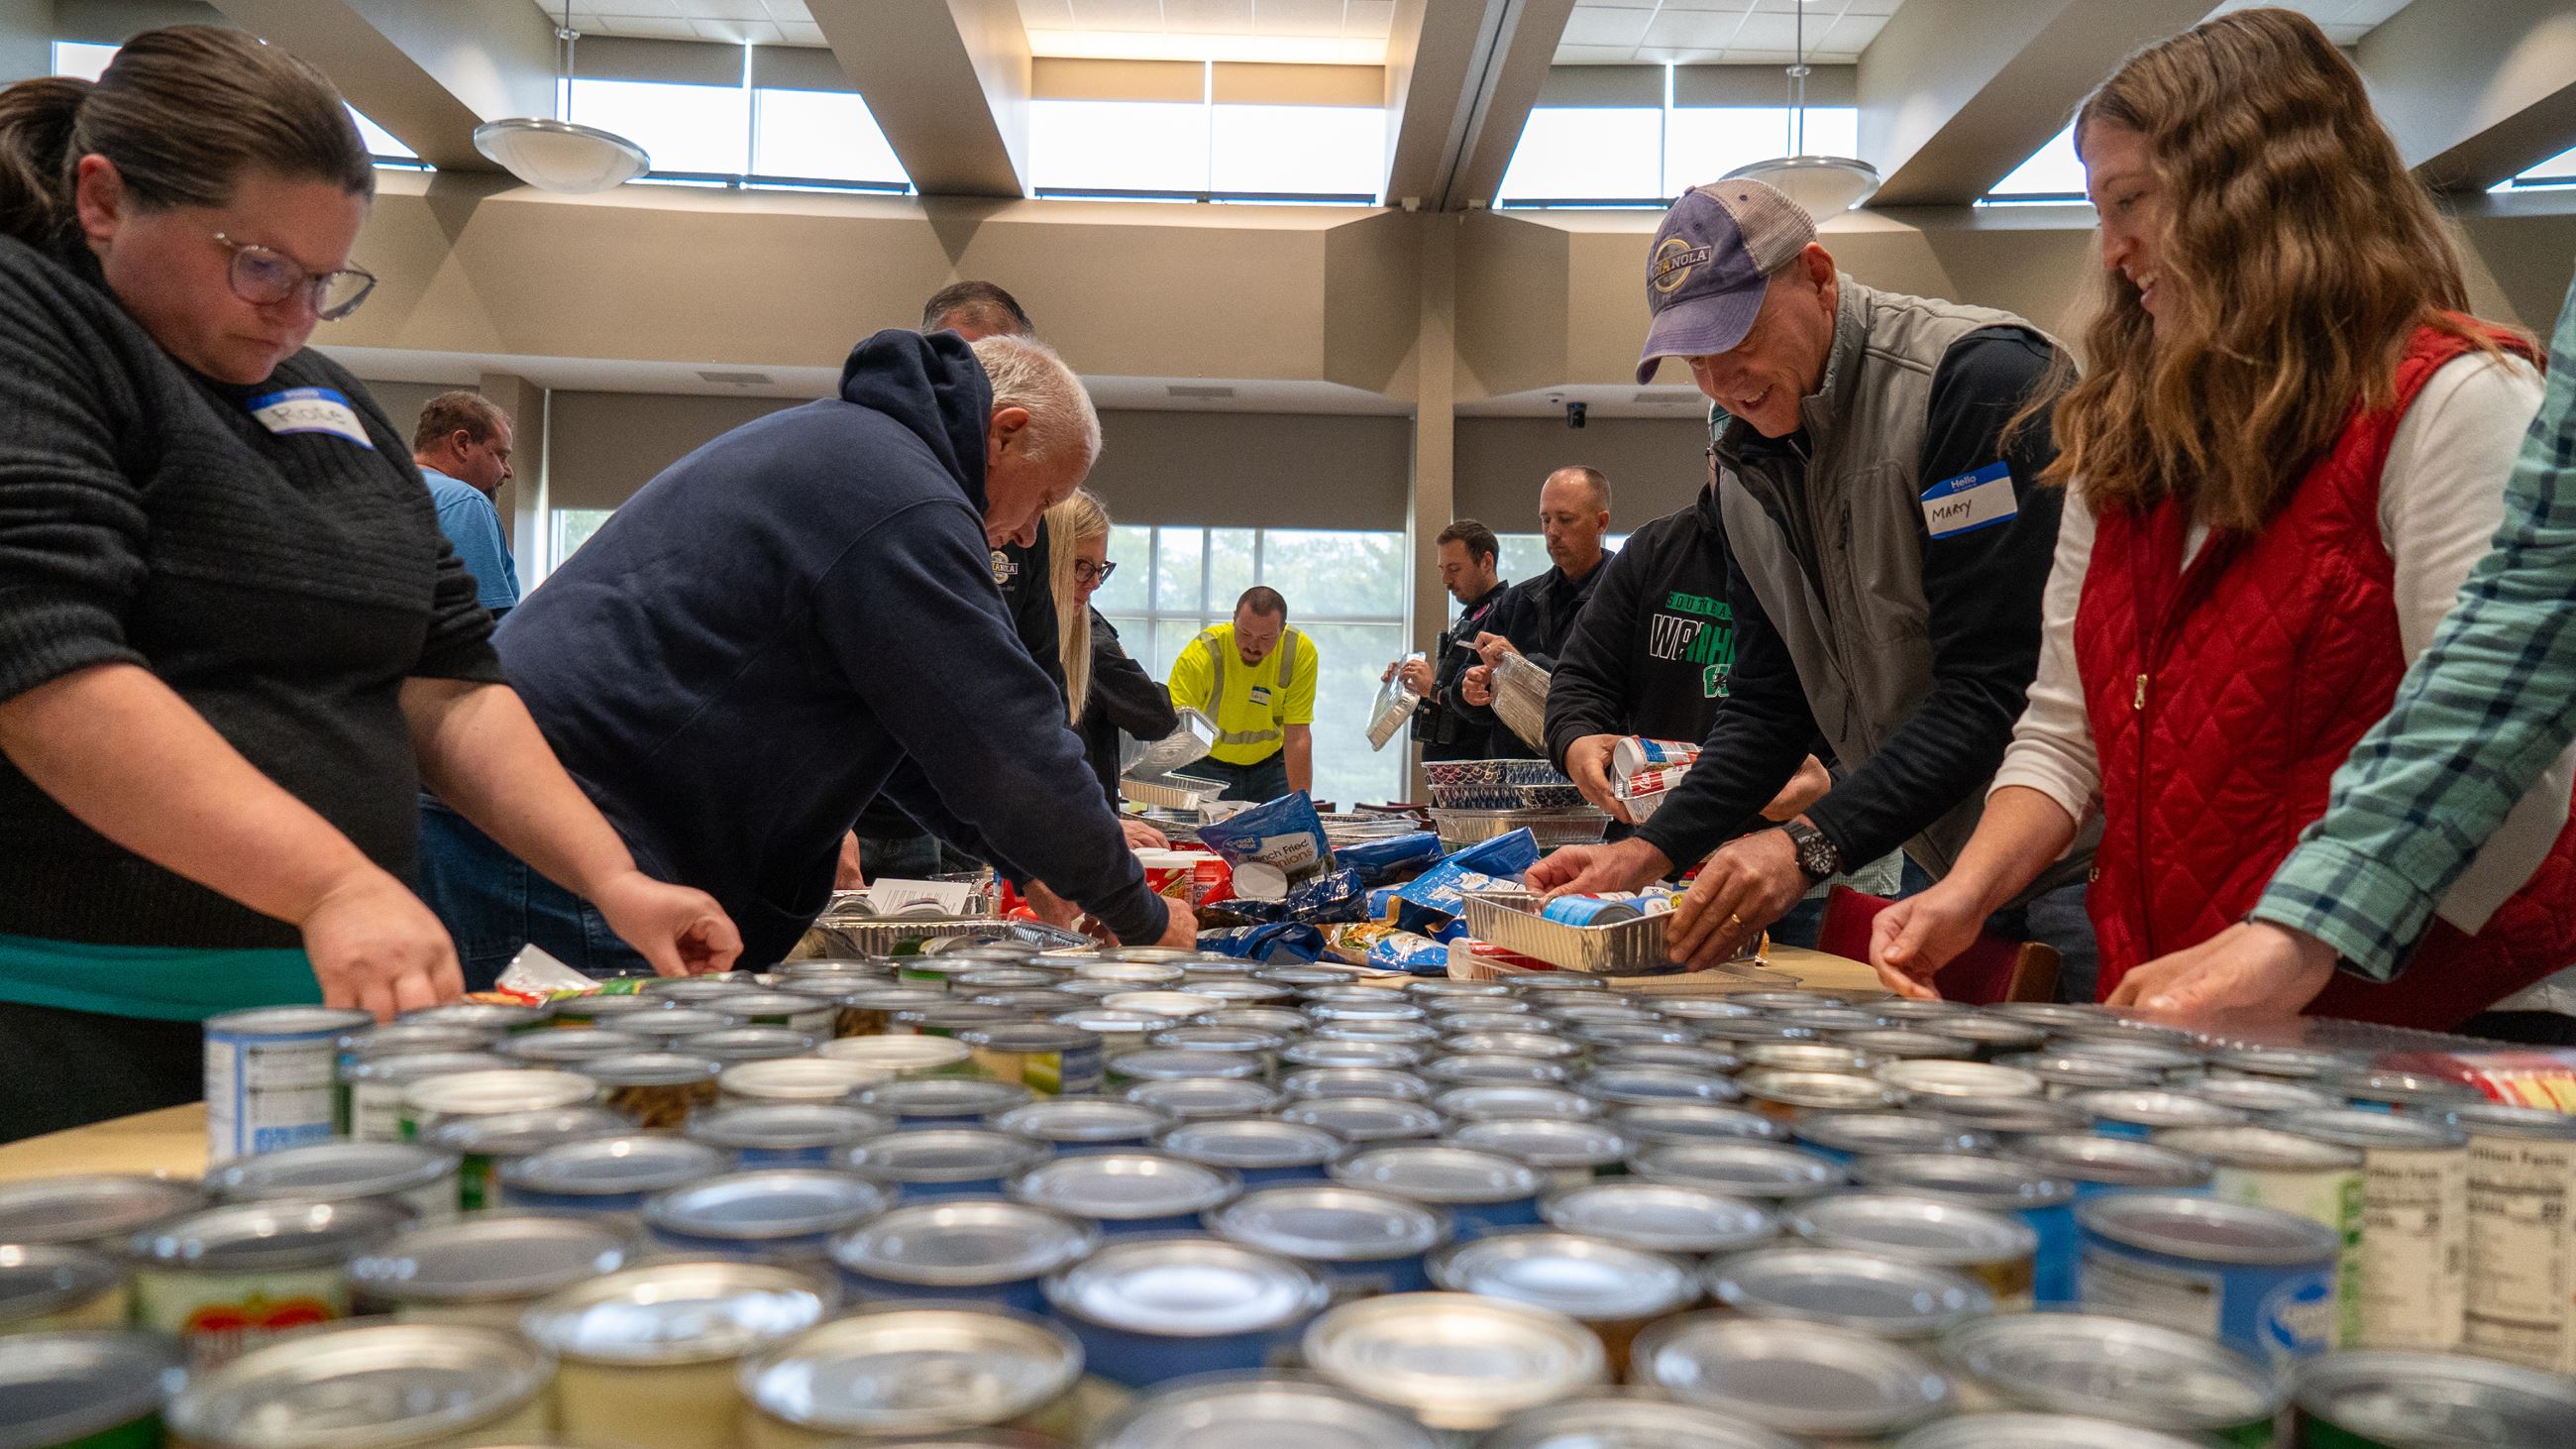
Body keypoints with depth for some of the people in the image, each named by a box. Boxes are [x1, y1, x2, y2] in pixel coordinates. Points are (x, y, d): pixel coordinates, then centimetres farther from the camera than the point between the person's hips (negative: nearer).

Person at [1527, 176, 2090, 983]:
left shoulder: (1979, 377, -18)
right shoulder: (1749, 462, 7)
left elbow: (1994, 688, -23)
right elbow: (1768, 704, 9)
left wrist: (1811, 846, -30)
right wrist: (1651, 852, -4)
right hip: (1936, 852, 7)